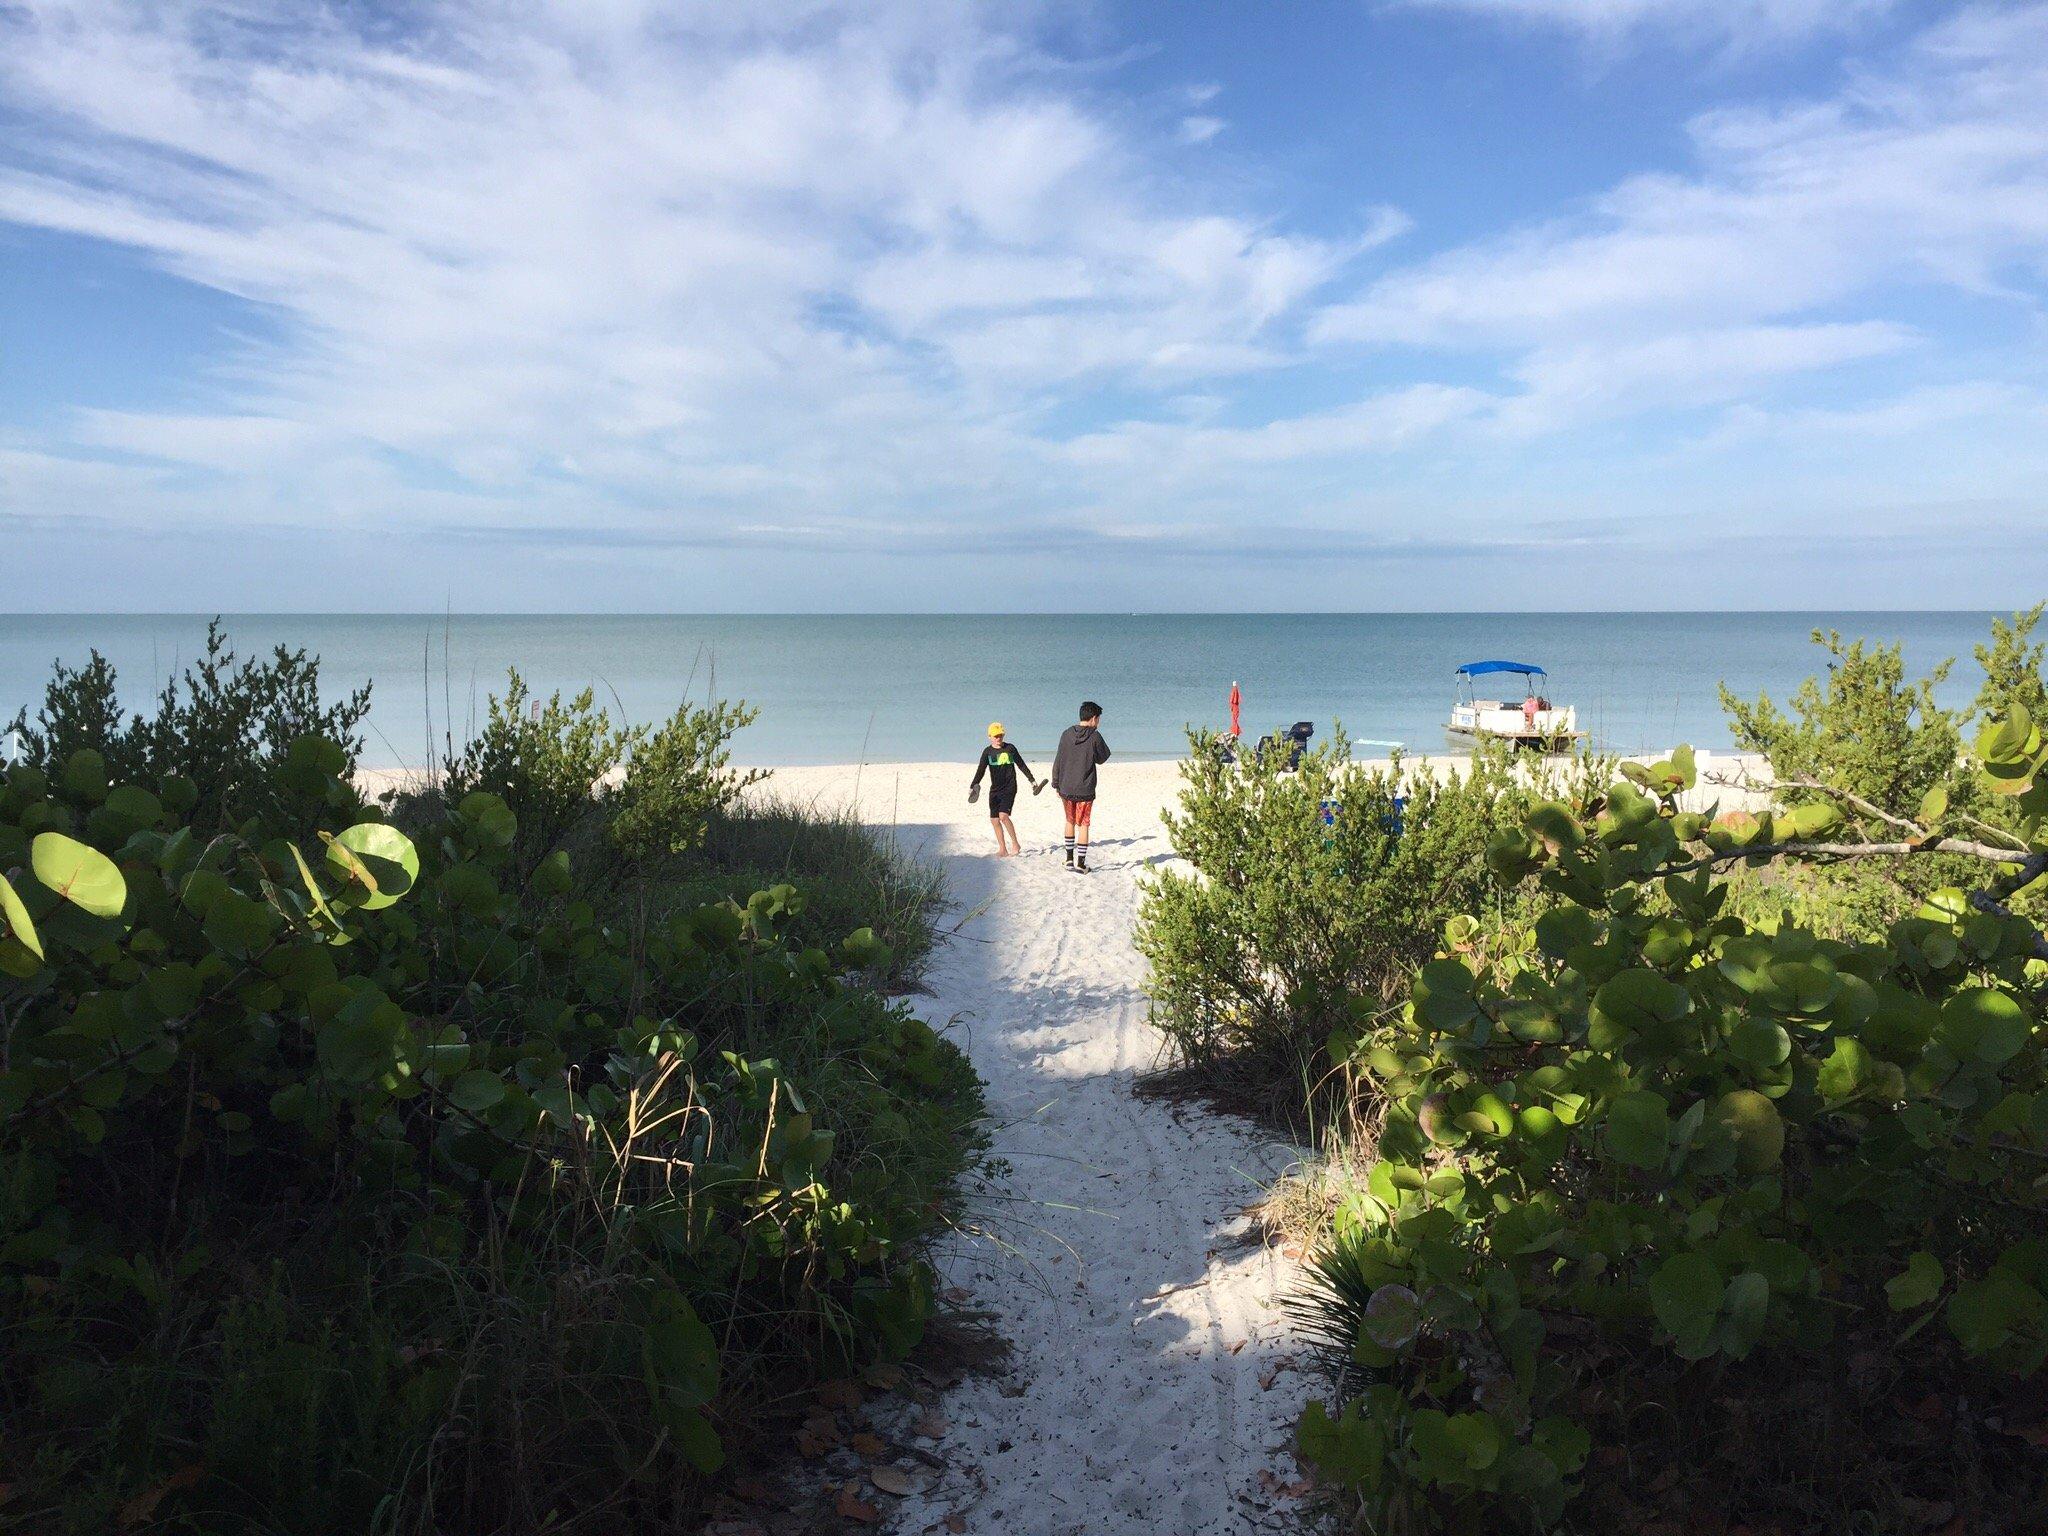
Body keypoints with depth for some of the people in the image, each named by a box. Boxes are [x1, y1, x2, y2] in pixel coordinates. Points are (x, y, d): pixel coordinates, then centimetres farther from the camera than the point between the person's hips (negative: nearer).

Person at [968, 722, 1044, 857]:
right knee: (994, 819, 3)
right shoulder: (987, 751, 5)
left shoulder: (1010, 748, 1)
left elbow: (1022, 765, 9)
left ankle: (1015, 844, -6)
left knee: (1003, 816, -20)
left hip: (1009, 788, -4)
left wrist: (1033, 780, 10)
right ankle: (1002, 849, 13)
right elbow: (980, 771, 2)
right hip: (994, 790, 4)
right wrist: (972, 787, -9)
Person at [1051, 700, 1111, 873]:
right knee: (1083, 825, 5)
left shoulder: (1067, 734, -1)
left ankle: (1069, 859, 24)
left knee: (1070, 821, 20)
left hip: (1066, 789, 3)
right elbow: (1103, 757, 5)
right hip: (1085, 790, -3)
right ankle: (1080, 864, 6)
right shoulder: (1095, 737, -11)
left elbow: (1058, 761, 3)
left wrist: (1056, 784, 12)